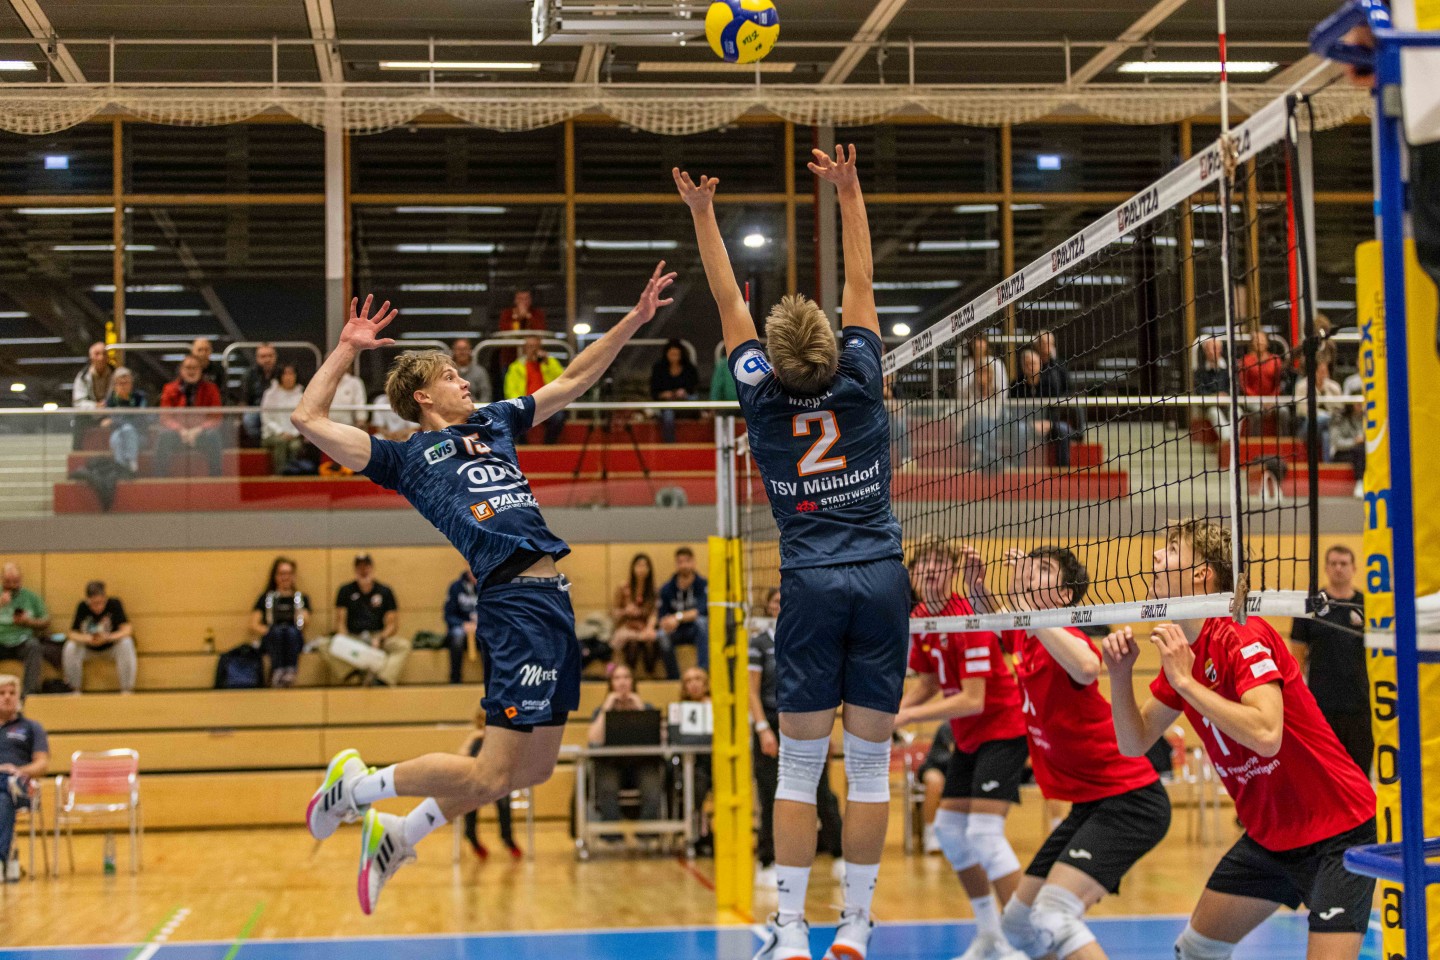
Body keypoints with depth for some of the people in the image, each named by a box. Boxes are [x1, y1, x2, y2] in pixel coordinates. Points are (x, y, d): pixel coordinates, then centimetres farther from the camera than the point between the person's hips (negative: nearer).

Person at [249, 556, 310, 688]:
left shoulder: (302, 598, 28)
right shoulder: (266, 598, 25)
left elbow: (303, 622, 12)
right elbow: (253, 626, 13)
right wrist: (268, 631, -4)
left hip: (294, 640, 0)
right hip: (269, 641, 0)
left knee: (291, 631, -37)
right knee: (277, 631, -37)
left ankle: (290, 672, -60)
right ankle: (277, 672, -59)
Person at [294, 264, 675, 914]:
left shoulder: (494, 424, 23)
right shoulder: (408, 457, 5)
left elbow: (574, 380, 29)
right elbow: (309, 420, -2)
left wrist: (635, 320, 23)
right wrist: (347, 349, 0)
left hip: (552, 599, 8)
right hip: (517, 599, -8)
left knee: (534, 767, 13)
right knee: (490, 773, -11)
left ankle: (398, 834, 25)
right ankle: (355, 783, 7)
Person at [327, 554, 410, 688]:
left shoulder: (385, 592, 7)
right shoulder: (345, 591, 8)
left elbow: (392, 624, 4)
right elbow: (340, 622, 5)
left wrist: (379, 639, -15)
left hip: (379, 637, 1)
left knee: (403, 645, -31)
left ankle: (381, 679, -43)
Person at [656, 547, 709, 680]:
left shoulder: (703, 584, -9)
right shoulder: (667, 589, -2)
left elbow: (701, 611, -23)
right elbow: (662, 618, -4)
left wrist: (678, 617, -38)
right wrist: (666, 623, -29)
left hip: (696, 630, -1)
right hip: (676, 632, 1)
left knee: (701, 621, -36)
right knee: (661, 635, -32)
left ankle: (704, 670, -38)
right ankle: (673, 677, -19)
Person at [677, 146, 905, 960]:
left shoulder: (764, 398, -2)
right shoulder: (860, 384, -2)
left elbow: (730, 301, 9)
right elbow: (863, 283, 9)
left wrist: (703, 214, 18)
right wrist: (850, 193, 16)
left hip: (811, 588, 0)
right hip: (881, 581, 0)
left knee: (799, 767, 3)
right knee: (871, 766, 3)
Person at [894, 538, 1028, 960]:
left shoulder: (969, 619, -24)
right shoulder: (919, 619, 1)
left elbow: (972, 700, -27)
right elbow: (928, 683, 12)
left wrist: (906, 716, -26)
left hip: (1002, 730, -9)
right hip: (968, 738, 9)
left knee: (984, 833, -19)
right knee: (948, 829, 12)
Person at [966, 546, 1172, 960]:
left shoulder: (1064, 636, -18)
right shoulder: (1024, 637, 5)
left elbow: (1086, 668, -44)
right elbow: (992, 617, 31)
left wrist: (1027, 608, -34)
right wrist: (978, 588, 8)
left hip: (1128, 800, -9)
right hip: (1089, 804, 9)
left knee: (1052, 917, -27)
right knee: (1017, 923, 14)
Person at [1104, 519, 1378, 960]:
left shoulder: (1243, 637, -21)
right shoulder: (1181, 648, 4)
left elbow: (1266, 735, -36)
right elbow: (1134, 743, 9)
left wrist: (1185, 680, -29)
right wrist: (1120, 674, -7)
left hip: (1336, 829, -9)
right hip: (1269, 836, 9)